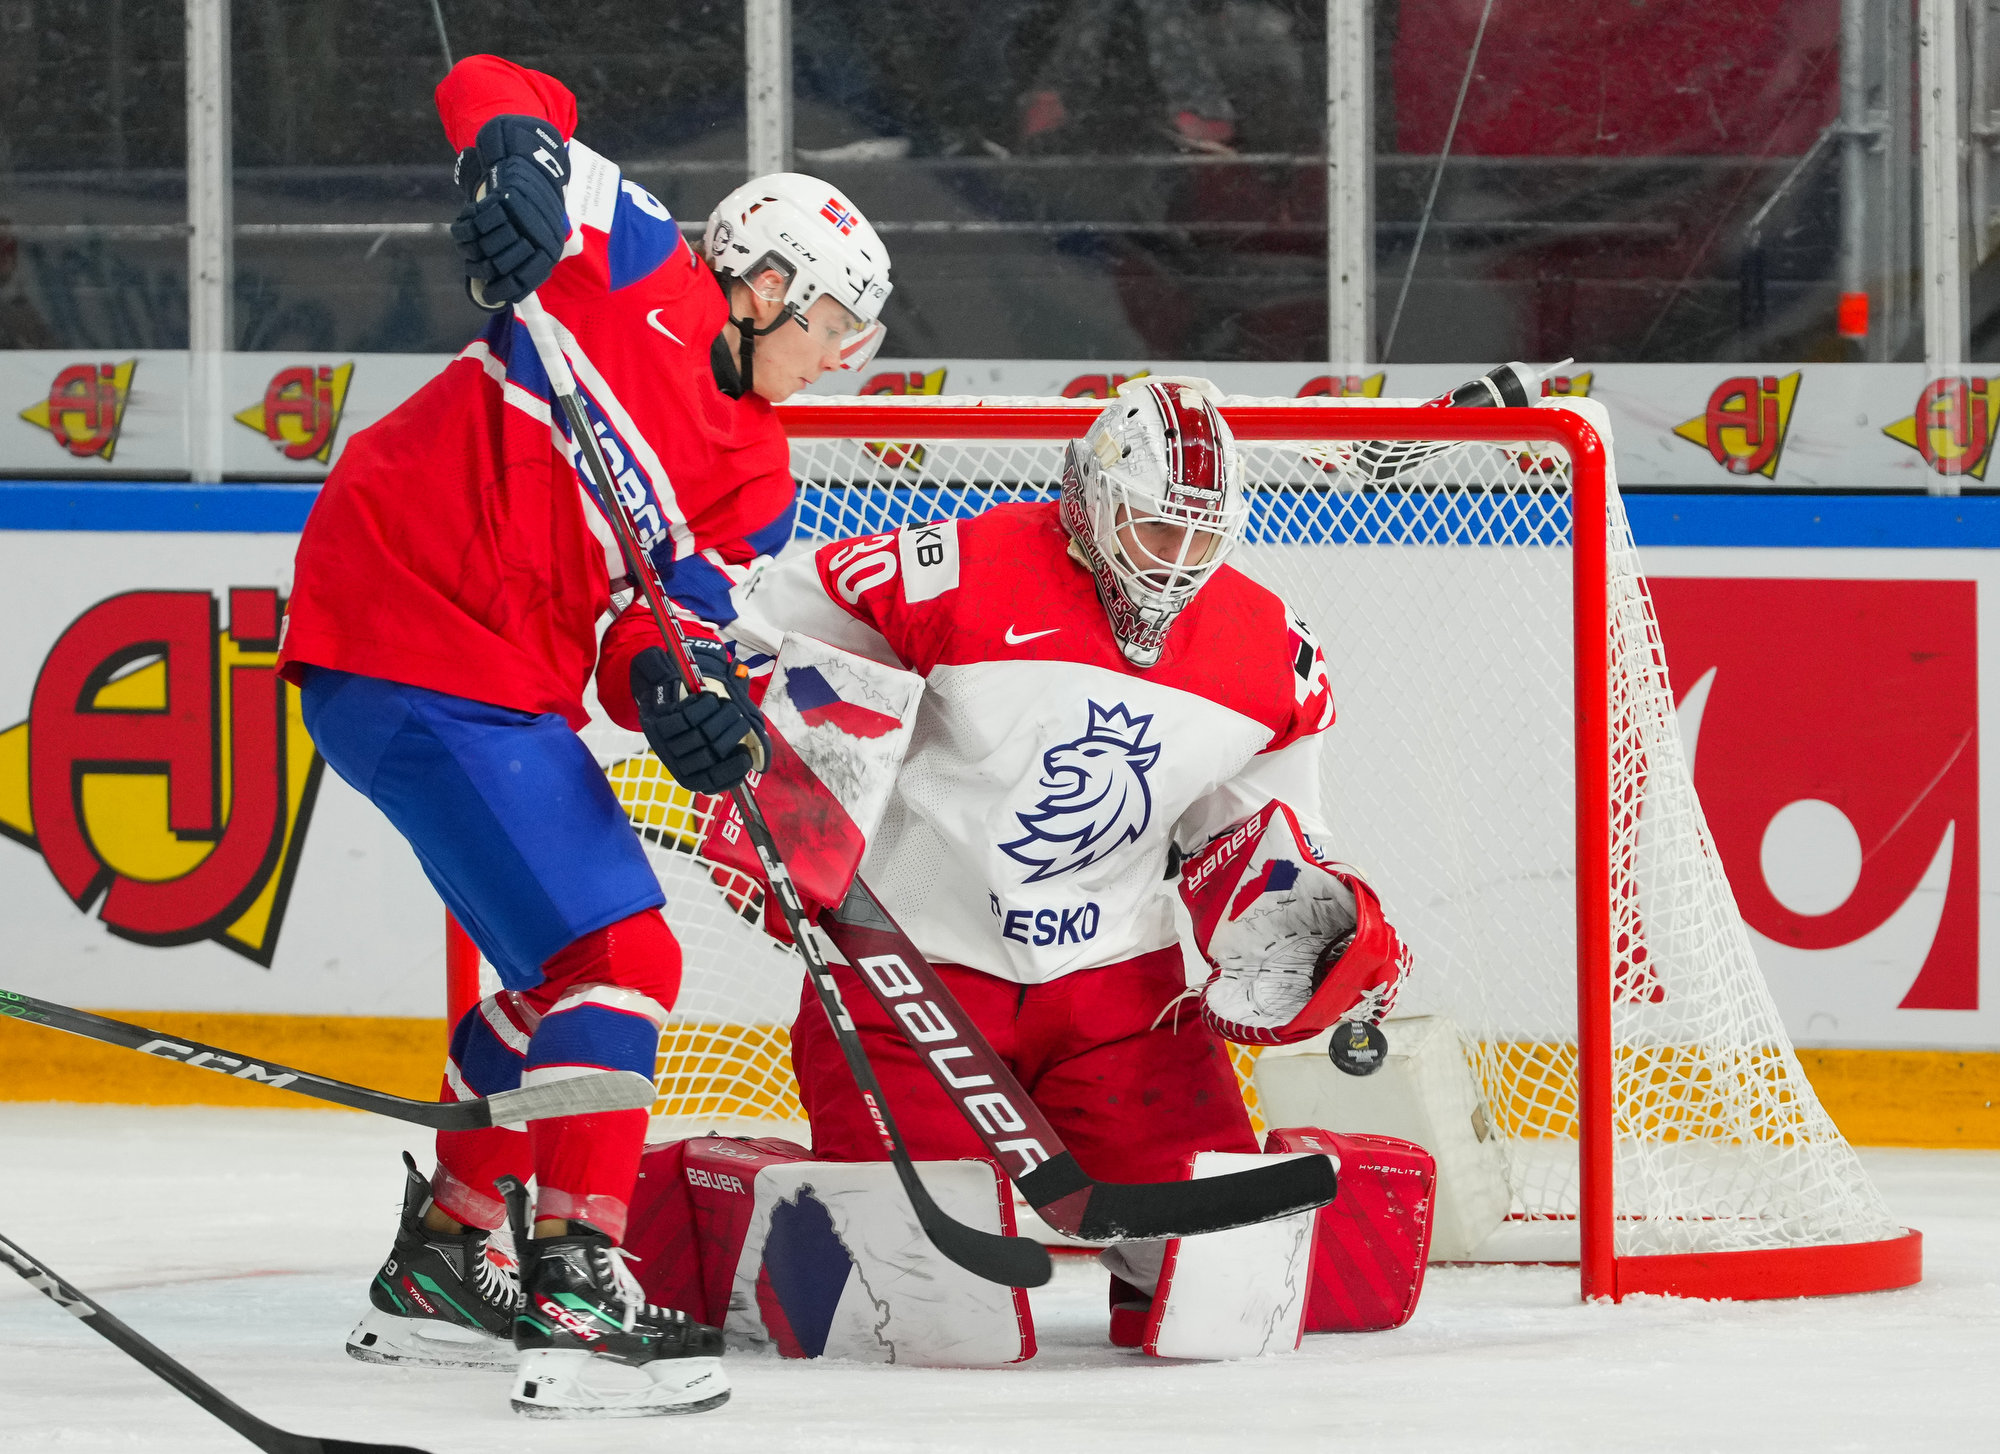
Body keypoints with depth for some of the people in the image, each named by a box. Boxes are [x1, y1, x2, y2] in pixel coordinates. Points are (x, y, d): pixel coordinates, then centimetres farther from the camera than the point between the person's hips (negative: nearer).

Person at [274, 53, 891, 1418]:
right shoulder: (633, 269, -4)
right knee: (618, 956, -15)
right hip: (409, 652, -10)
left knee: (559, 966, 22)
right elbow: (491, 93, -6)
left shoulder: (757, 474, 15)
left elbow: (685, 594, 3)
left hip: (505, 685, 10)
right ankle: (578, 1294, -19)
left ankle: (444, 1258, 35)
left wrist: (697, 691, -19)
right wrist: (516, 166, -28)